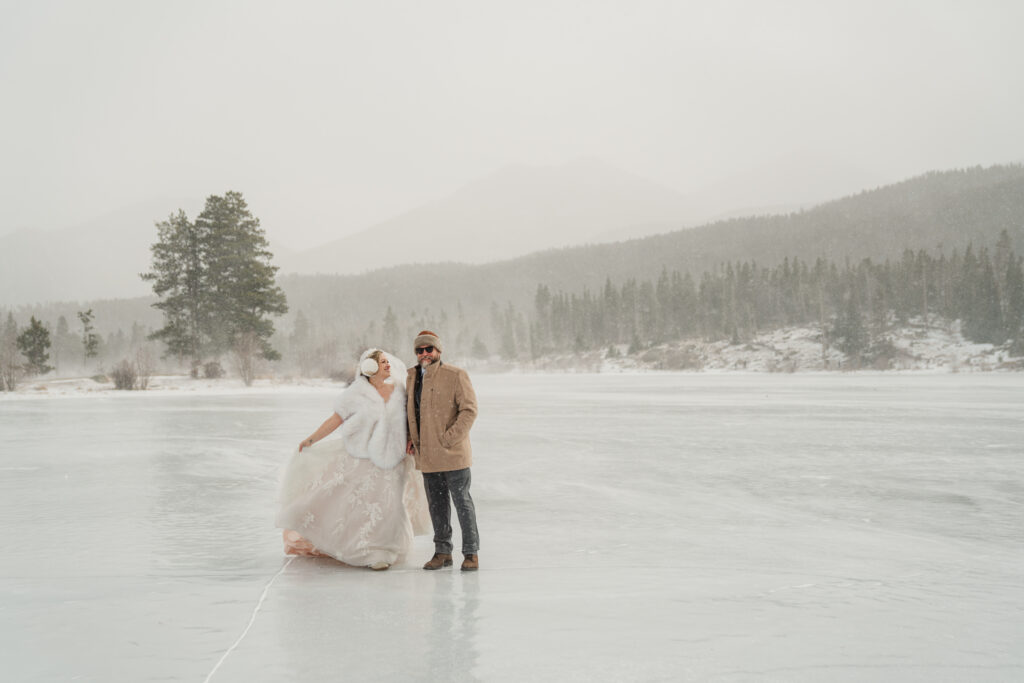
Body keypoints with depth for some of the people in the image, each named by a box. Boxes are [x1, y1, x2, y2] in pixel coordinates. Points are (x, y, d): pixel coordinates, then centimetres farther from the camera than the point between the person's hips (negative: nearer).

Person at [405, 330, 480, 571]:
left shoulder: (456, 375, -7)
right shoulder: (412, 377, 11)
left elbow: (469, 410, -11)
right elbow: (409, 409, 25)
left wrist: (449, 439, -17)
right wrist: (410, 438, 11)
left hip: (452, 453, -5)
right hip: (427, 455, 6)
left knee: (462, 501, 1)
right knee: (436, 504, 11)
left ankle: (471, 553, 9)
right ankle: (442, 551, 21)